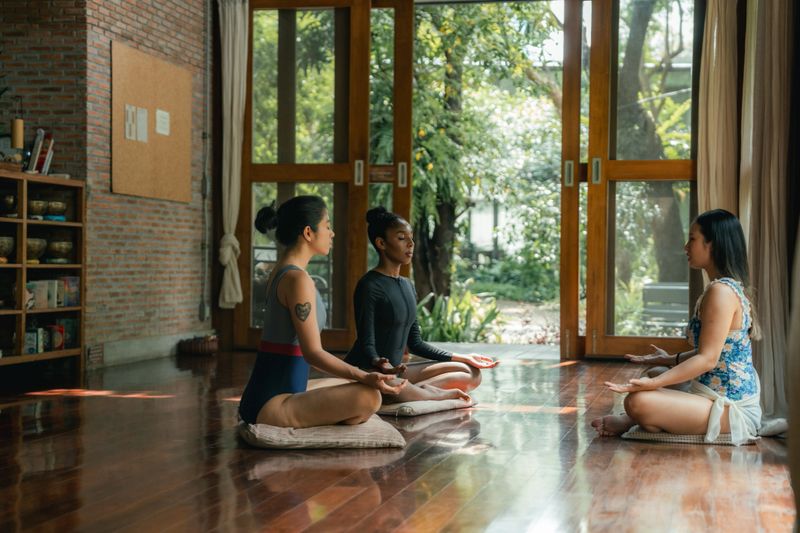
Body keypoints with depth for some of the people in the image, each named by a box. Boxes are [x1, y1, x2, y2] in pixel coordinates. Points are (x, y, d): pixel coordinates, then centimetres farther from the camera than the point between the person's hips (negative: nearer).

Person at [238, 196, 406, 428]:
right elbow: (313, 353, -21)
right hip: (272, 404, -10)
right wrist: (366, 378, -29)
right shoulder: (298, 279, -16)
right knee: (368, 397, -25)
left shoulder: (280, 273, 15)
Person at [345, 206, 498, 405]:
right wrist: (380, 365, -39)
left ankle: (420, 389, -17)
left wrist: (462, 358, 18)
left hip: (394, 370, 9)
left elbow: (415, 343, 18)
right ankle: (440, 393, -17)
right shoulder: (369, 286, -12)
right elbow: (367, 344, -17)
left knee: (470, 373, 0)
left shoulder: (407, 286, 15)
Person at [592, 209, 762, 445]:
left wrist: (654, 383, -28)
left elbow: (707, 359, -23)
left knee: (639, 402, -28)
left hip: (731, 408, -11)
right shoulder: (732, 287, 12)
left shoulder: (721, 291, -20)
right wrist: (671, 359, 25)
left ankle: (629, 421, 1)